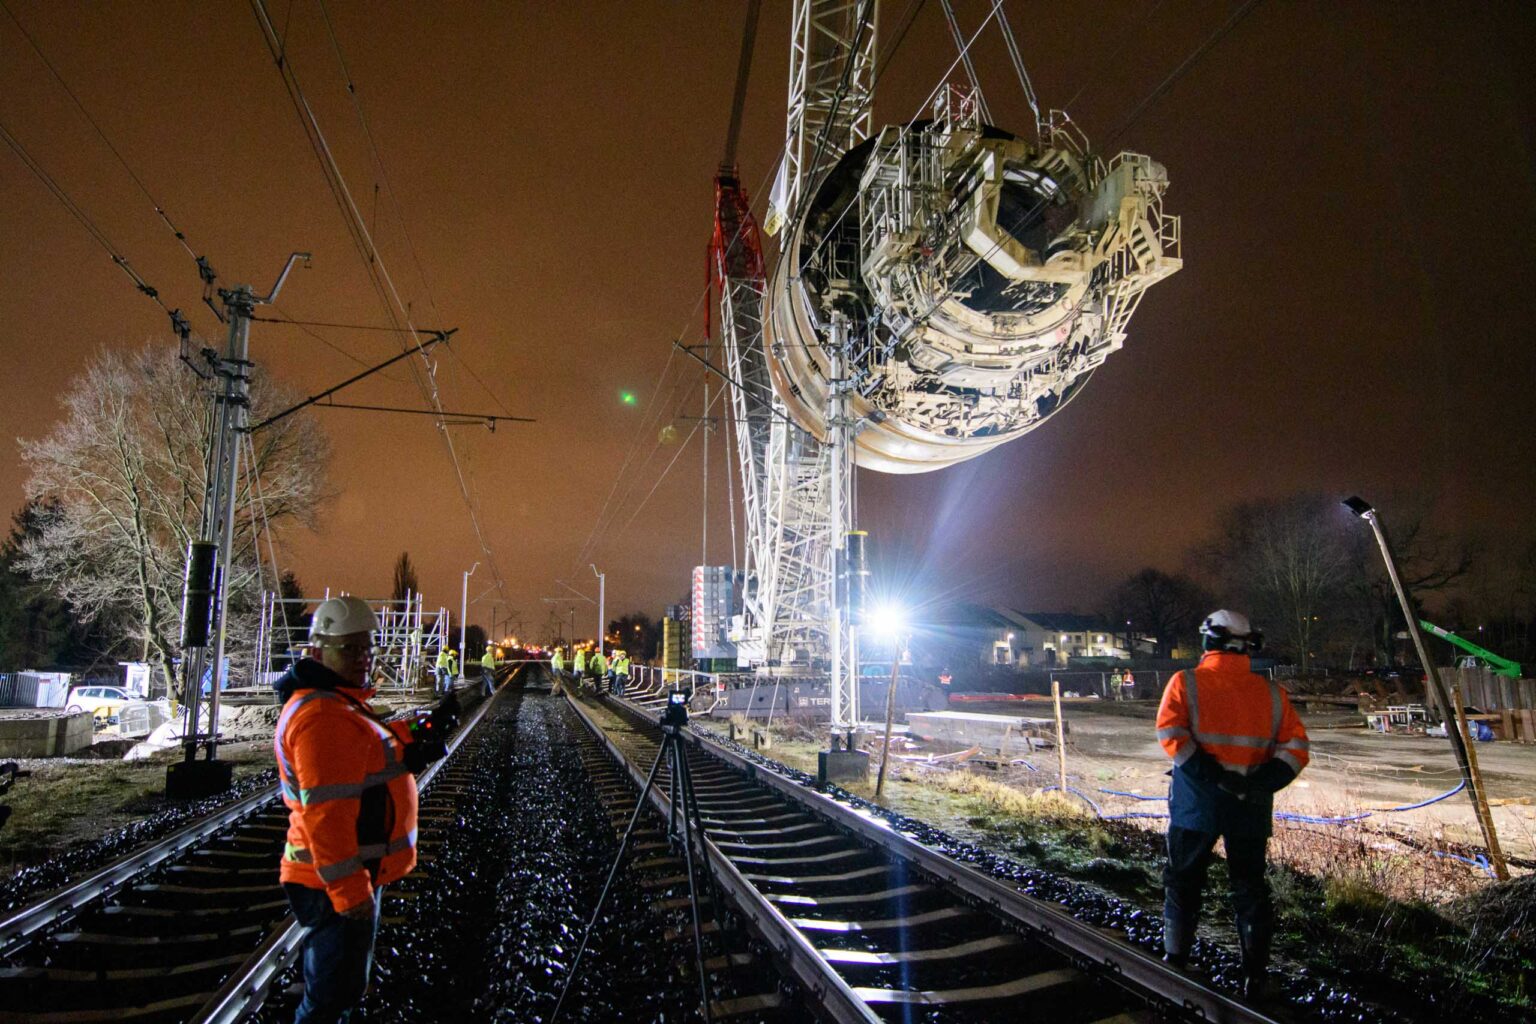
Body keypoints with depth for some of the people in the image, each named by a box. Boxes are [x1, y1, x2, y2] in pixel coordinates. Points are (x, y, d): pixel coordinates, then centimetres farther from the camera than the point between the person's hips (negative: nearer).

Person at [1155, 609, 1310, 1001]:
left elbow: (1171, 734, -18)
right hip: (1251, 807, 2)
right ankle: (1255, 978, 20)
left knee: (1183, 882, 13)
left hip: (1196, 802, -2)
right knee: (1250, 888, 16)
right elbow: (1295, 748, -2)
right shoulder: (1272, 693, 3)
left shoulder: (1186, 683, -6)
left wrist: (1213, 776, -18)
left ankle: (1175, 960, 20)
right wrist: (1259, 783, -11)